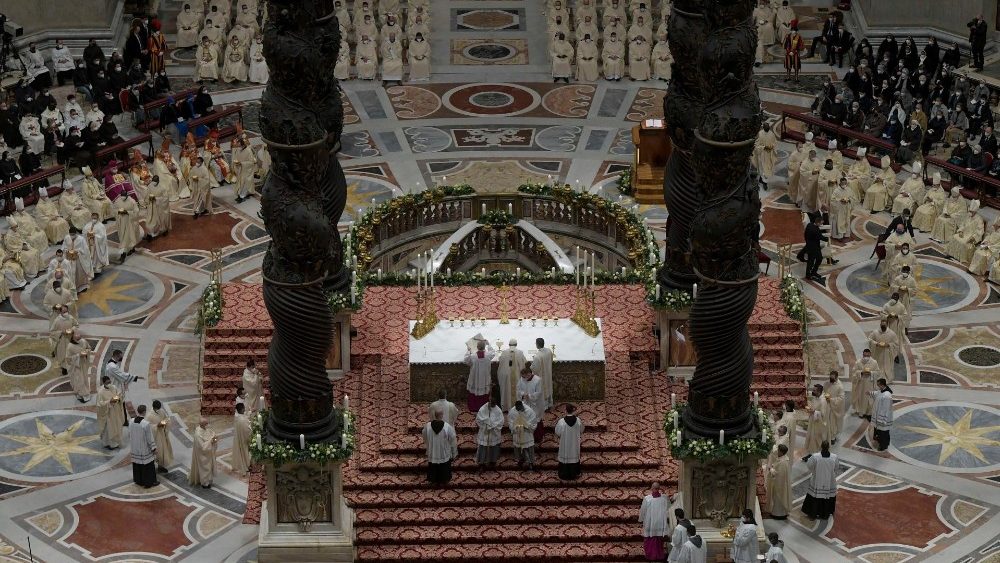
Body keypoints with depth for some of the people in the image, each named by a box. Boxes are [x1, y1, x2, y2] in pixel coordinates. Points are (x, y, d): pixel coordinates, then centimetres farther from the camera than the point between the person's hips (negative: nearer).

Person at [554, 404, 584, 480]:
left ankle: (564, 475, 23)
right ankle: (574, 474, 31)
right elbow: (581, 431, 0)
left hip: (564, 444, -2)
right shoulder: (578, 420, -16)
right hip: (575, 444, 2)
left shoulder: (561, 421, -23)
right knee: (574, 457, 19)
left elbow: (557, 433, -11)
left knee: (565, 458, 14)